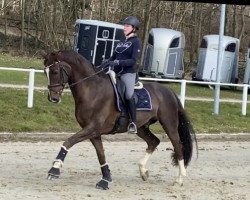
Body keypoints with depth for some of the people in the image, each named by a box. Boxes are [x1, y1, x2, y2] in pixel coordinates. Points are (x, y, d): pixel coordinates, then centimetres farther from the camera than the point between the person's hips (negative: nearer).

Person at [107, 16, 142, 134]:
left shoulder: (136, 42, -2)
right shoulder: (121, 43, 19)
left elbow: (133, 60, -13)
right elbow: (113, 58, 20)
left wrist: (119, 62, -24)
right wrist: (109, 64, -1)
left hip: (128, 73, -8)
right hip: (116, 72, 8)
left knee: (129, 95, -26)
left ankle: (133, 123, -19)